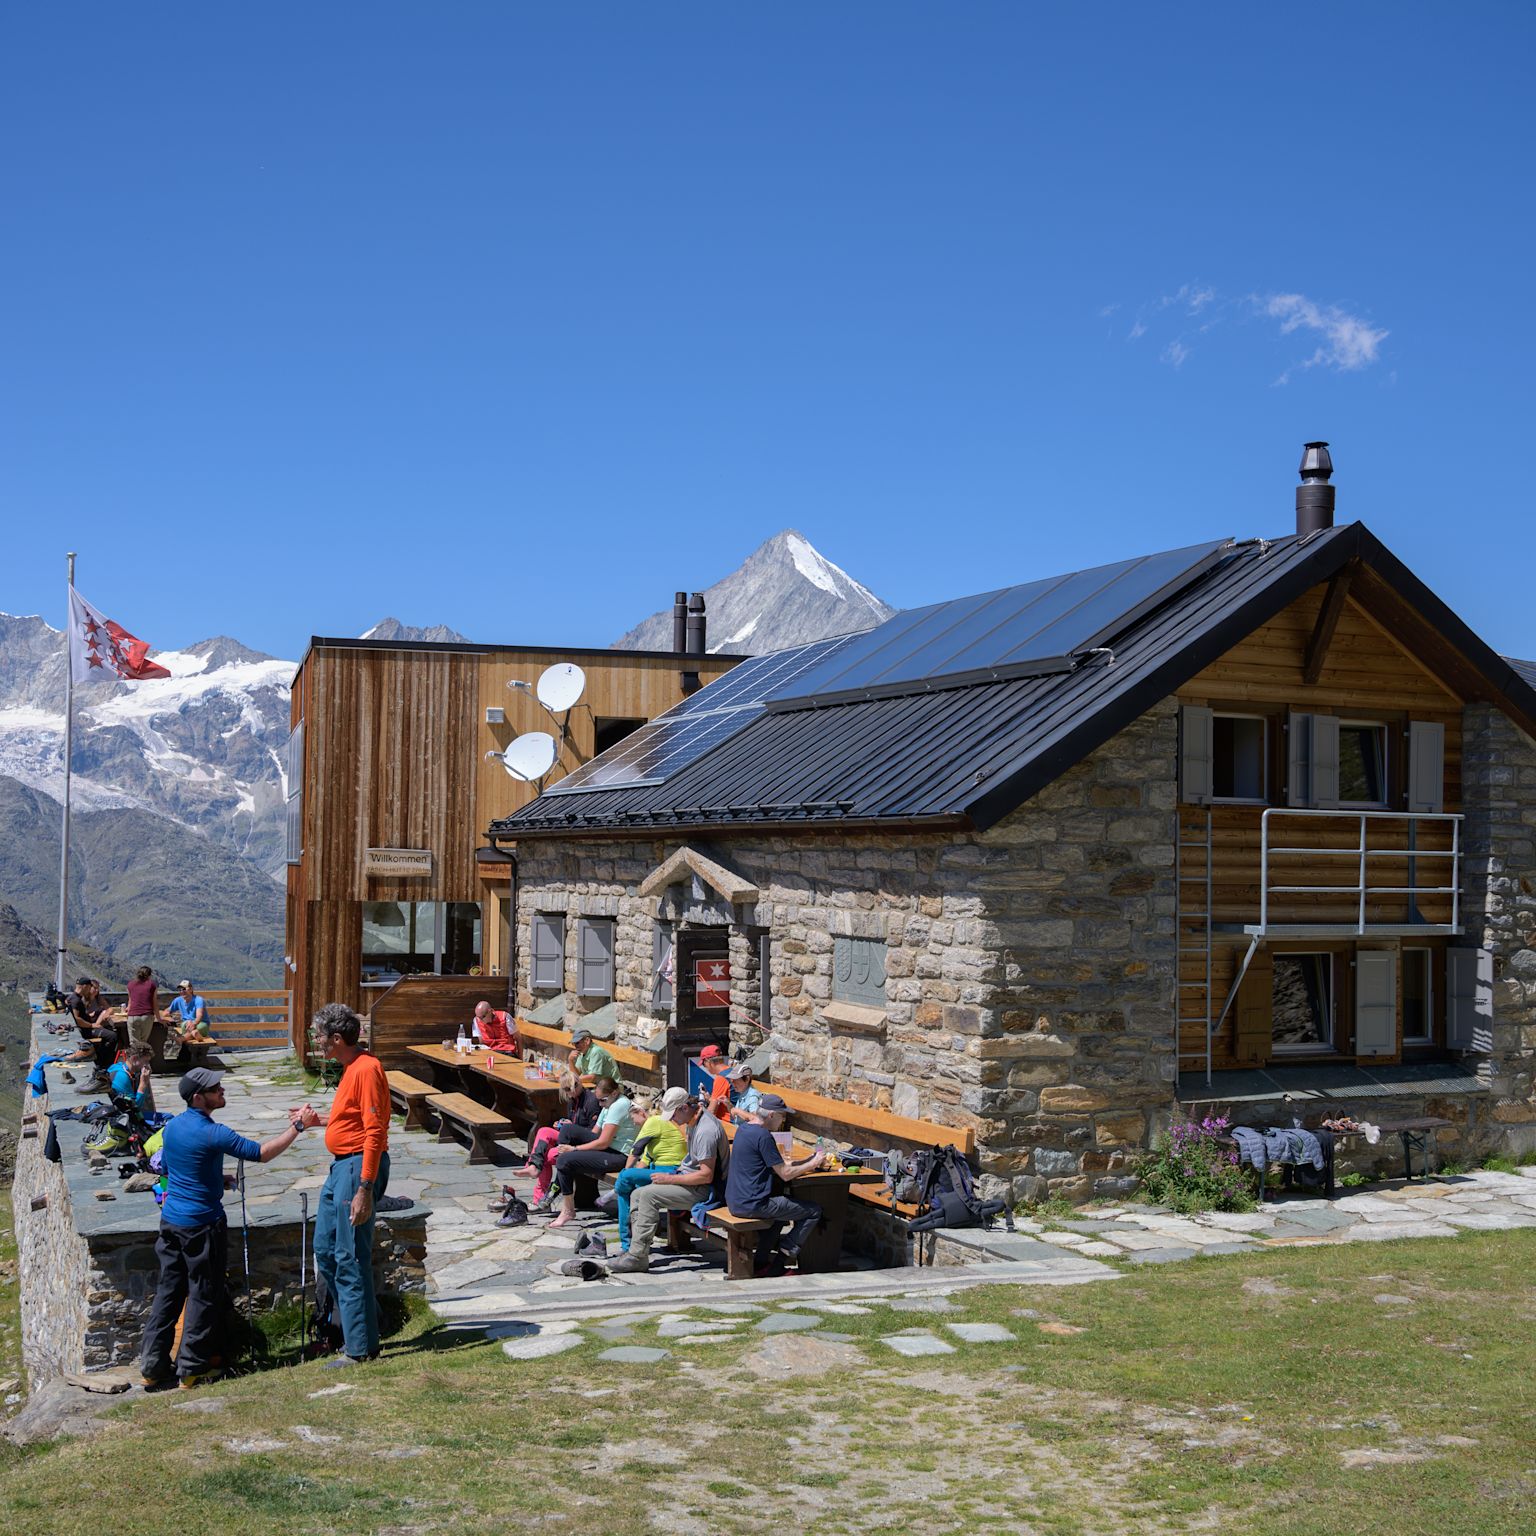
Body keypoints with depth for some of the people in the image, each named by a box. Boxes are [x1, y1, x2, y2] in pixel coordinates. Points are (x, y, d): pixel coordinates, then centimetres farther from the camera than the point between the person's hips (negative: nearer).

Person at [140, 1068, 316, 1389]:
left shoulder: (172, 1126, 5)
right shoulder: (212, 1134, -20)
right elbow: (262, 1153, -20)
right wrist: (298, 1125, -15)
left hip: (171, 1219, 8)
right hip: (202, 1224, -7)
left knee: (168, 1291, 13)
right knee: (204, 1295, 4)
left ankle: (153, 1366, 16)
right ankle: (192, 1369, 10)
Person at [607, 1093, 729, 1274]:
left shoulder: (706, 1130, -23)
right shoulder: (694, 1122, 9)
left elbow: (706, 1175, -25)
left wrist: (670, 1179, -18)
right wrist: (673, 1175, 8)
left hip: (705, 1189, -11)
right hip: (691, 1180, 11)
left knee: (648, 1195, -22)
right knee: (637, 1195, 3)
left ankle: (638, 1257, -19)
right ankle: (635, 1249, -2)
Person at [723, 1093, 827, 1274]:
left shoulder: (744, 1129, 12)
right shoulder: (762, 1136, -18)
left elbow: (777, 1164, 19)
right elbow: (785, 1174, -15)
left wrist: (807, 1161, 15)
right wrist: (813, 1164, -1)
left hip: (734, 1202, 10)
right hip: (752, 1204, -10)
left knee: (781, 1205, 36)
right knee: (814, 1211, -1)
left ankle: (762, 1260, 29)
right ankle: (787, 1252, 8)